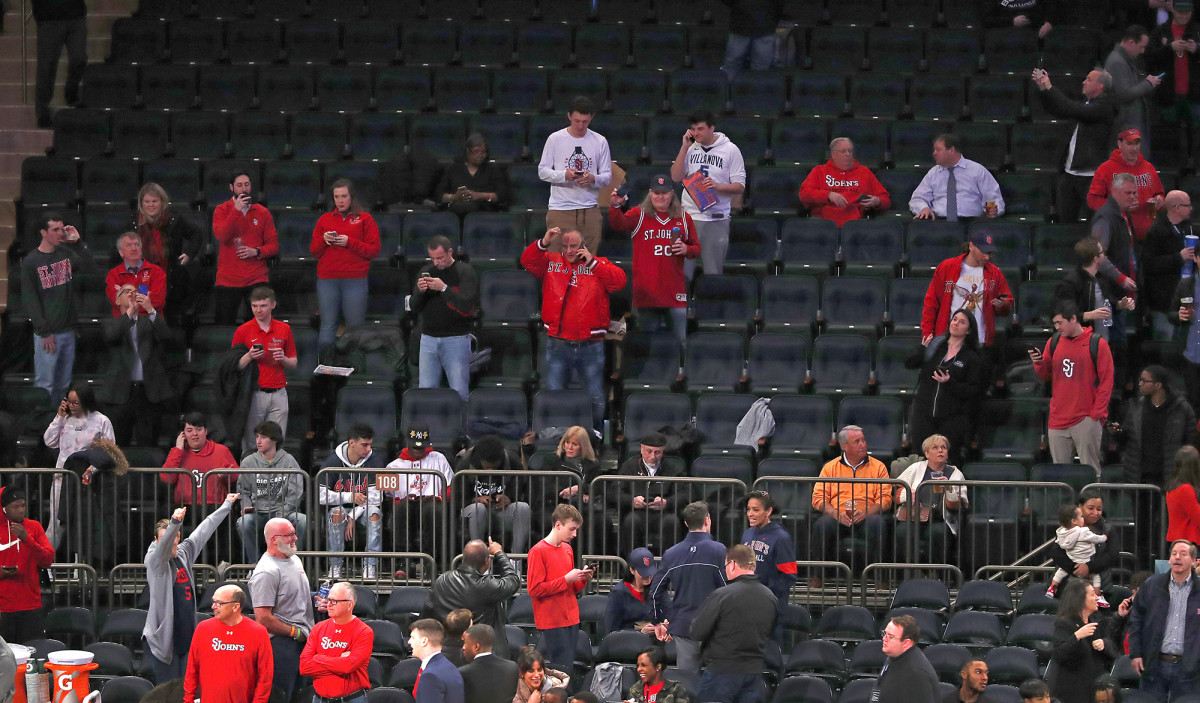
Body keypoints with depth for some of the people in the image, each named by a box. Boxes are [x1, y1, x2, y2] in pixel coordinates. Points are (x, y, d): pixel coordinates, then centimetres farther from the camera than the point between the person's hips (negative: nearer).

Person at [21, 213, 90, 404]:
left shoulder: (67, 253, 7)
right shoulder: (30, 262, -7)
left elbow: (89, 266, -5)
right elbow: (29, 300, -8)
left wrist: (78, 242, -11)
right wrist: (44, 332, -13)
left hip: (68, 330, 5)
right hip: (47, 334, -5)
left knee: (63, 384, 11)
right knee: (44, 385, -3)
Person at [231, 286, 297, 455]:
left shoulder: (284, 329, 9)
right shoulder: (243, 331, 1)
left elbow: (293, 363, 14)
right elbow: (235, 366, 3)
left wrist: (282, 359, -7)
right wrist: (249, 357, -16)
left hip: (278, 394, 2)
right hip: (254, 394, -2)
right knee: (251, 444, -2)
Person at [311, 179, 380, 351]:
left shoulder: (364, 219, 7)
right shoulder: (325, 219, 15)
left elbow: (374, 251, 1)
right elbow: (314, 251, 16)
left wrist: (350, 242, -11)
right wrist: (323, 240, -5)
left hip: (354, 280, -2)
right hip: (327, 280, 2)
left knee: (356, 327, -5)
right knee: (327, 327, -2)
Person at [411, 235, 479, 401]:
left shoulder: (464, 272, -4)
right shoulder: (426, 271, 10)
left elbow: (467, 305, -15)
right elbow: (414, 308, 9)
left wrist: (444, 288, -22)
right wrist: (420, 291, -11)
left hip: (456, 339, -4)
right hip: (429, 338, 4)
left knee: (459, 392, -6)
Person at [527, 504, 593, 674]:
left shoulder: (567, 549, 15)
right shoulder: (538, 551, -9)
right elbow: (535, 590, -15)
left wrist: (583, 580, 2)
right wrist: (566, 579, -16)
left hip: (571, 620, 8)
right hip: (551, 622, -8)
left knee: (569, 665, 3)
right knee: (562, 667, -14)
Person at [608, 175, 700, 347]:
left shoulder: (684, 218, 11)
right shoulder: (639, 215, 5)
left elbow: (696, 248, 17)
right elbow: (618, 224, -14)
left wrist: (686, 250, -6)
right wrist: (615, 206, -33)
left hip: (674, 291, 1)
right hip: (646, 291, -1)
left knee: (680, 341, 0)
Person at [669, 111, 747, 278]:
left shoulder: (730, 150, -1)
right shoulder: (691, 148, 10)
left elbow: (740, 187, -2)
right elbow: (675, 176, 1)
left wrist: (717, 186, -20)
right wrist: (684, 147, -3)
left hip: (717, 219, -3)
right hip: (689, 216, 3)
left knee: (713, 272, 2)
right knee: (682, 271, -1)